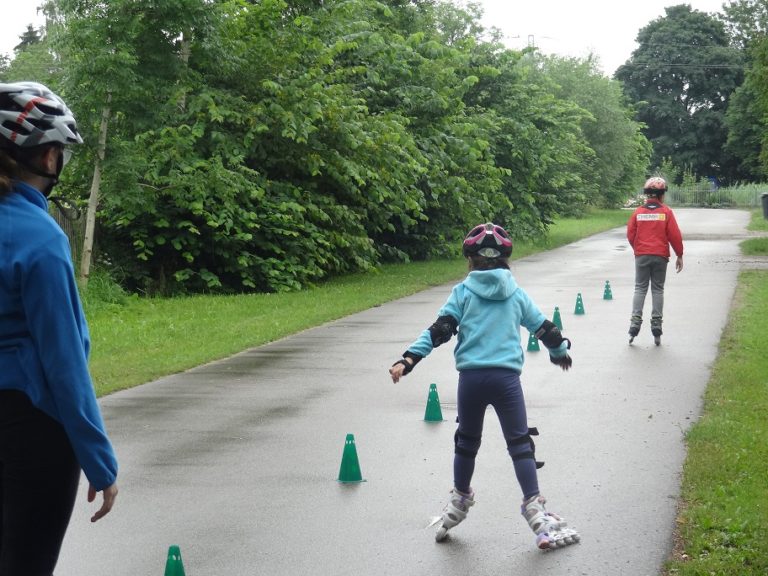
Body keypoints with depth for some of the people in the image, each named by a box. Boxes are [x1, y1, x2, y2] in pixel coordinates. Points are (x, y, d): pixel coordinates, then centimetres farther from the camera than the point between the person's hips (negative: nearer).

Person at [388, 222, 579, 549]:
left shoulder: (462, 292, 5)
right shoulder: (516, 294, 10)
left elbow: (439, 330, -4)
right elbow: (543, 327, 20)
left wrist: (408, 359, -5)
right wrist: (560, 350, 39)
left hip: (471, 377, 0)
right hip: (506, 376, 0)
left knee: (467, 441, 17)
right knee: (520, 443, 4)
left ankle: (460, 500, 31)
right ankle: (534, 509, -2)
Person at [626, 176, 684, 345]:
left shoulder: (638, 212, 0)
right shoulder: (666, 212, -4)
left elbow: (630, 234, 2)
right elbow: (675, 235, -5)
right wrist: (679, 255, 5)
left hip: (641, 255, 1)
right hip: (660, 256, -1)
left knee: (640, 289, 6)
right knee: (657, 290, 5)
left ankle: (635, 323, -6)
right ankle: (656, 327, 3)